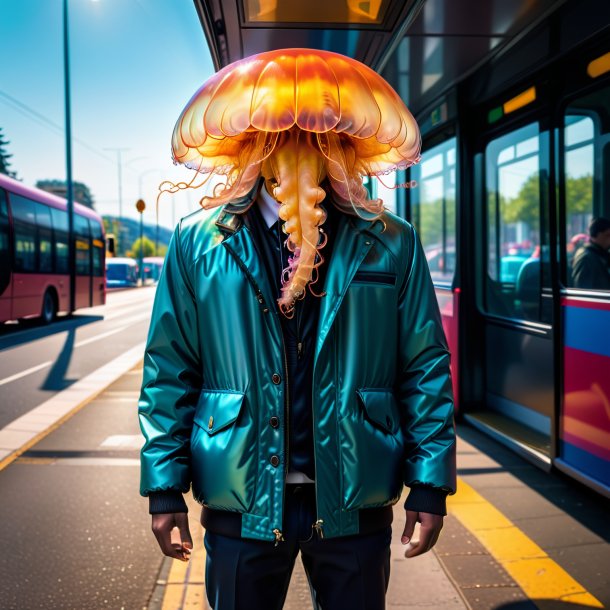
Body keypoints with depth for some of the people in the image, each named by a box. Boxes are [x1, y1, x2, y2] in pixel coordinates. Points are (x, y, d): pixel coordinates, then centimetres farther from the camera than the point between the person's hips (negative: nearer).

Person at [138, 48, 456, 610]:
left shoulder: (391, 244, -1)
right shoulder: (198, 243, 0)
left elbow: (426, 367, 1)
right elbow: (169, 370, 1)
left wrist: (430, 483, -3)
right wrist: (164, 485, -1)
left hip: (355, 502, 1)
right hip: (241, 501, 0)